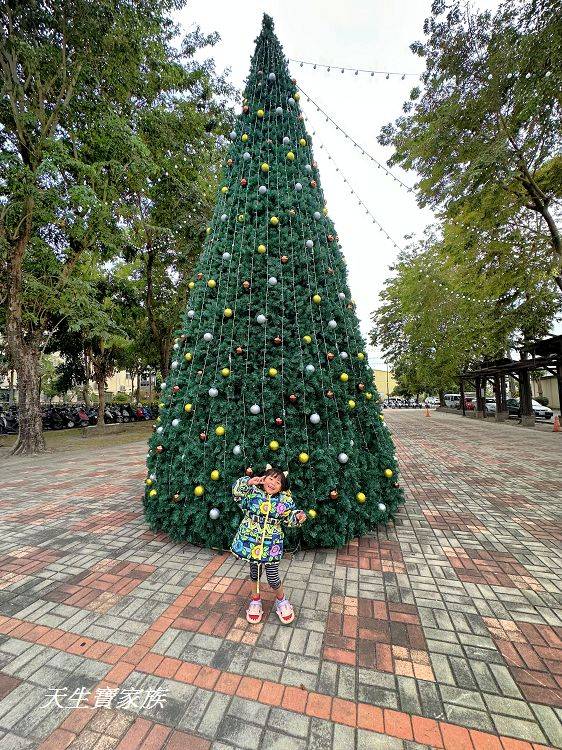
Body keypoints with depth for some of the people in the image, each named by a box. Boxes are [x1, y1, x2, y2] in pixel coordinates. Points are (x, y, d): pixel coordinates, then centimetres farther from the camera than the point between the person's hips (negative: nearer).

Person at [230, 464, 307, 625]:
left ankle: (281, 600, 36)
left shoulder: (284, 499, -7)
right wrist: (249, 482, -30)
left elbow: (290, 517, 2)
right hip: (251, 541, 1)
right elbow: (236, 491, -18)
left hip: (271, 544, -1)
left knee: (272, 577, 5)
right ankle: (255, 600, 45)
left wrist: (299, 516, -18)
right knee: (254, 572, 20)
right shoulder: (253, 492, -9)